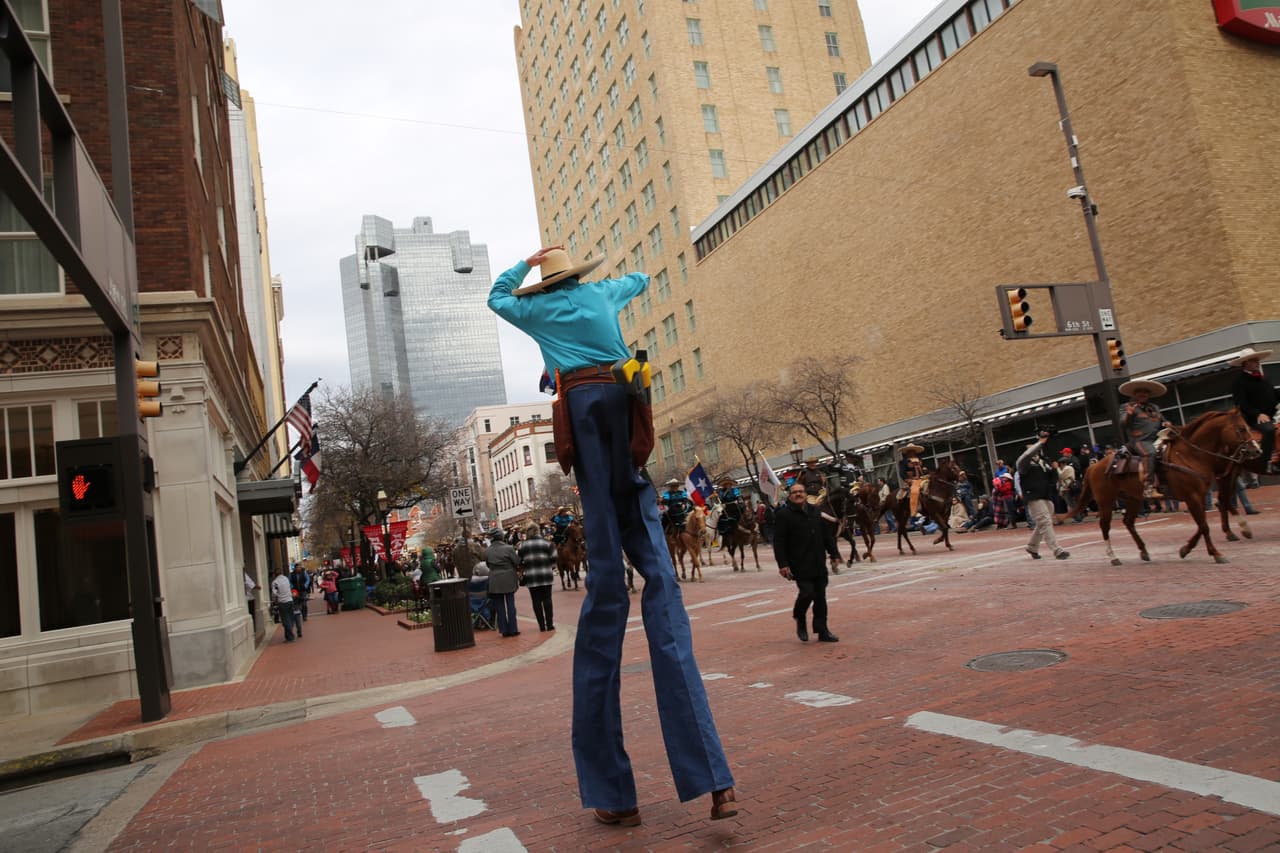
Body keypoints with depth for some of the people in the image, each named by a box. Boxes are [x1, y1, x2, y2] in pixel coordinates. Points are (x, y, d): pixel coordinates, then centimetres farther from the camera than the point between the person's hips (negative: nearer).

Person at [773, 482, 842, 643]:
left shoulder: (816, 512, 13)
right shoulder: (784, 515, -6)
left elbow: (828, 535, 17)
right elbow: (778, 542, -10)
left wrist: (834, 555, 11)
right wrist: (783, 564, -16)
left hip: (818, 564, 6)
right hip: (800, 565, -6)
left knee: (820, 596, 8)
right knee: (807, 593, -14)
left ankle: (822, 631, 17)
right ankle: (800, 619, 15)